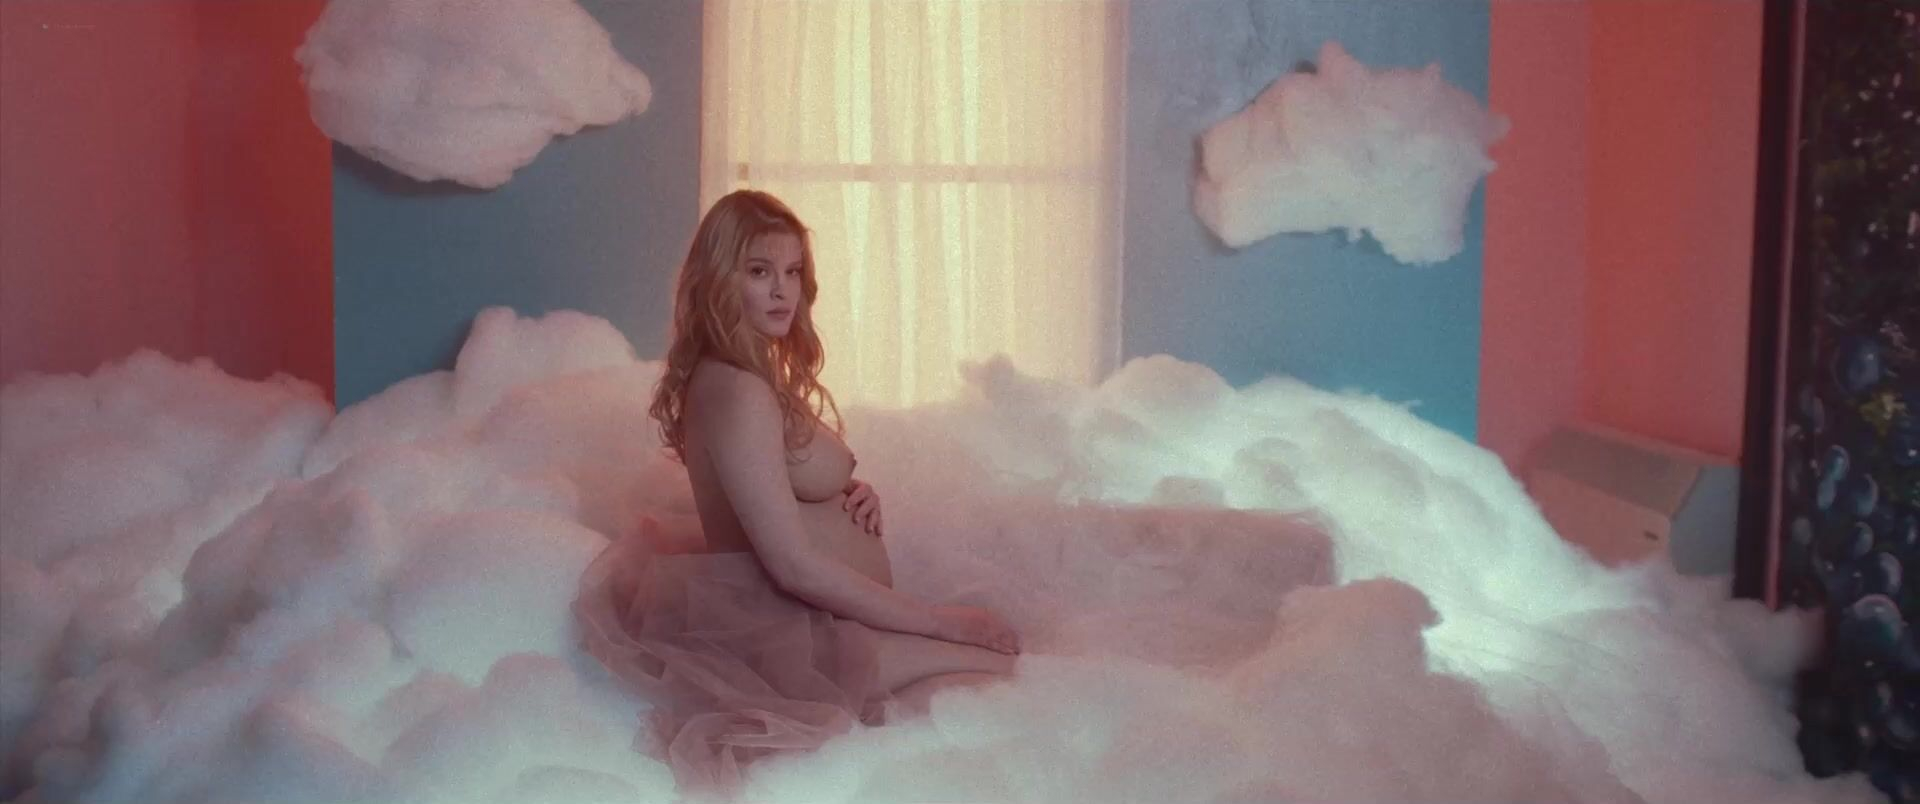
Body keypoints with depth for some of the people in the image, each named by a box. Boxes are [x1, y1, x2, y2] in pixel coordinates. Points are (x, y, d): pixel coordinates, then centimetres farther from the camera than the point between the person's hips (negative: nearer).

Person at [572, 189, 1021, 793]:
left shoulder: (763, 376, 11)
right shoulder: (737, 393, -21)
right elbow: (796, 566, -25)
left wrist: (856, 497, 1)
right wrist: (946, 621, -19)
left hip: (815, 614, 10)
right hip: (793, 635, -10)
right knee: (1013, 665, -13)